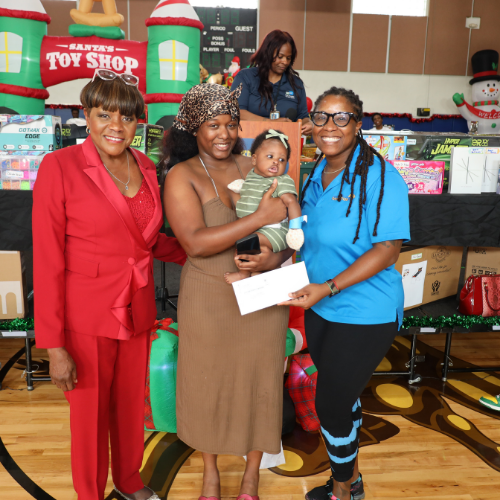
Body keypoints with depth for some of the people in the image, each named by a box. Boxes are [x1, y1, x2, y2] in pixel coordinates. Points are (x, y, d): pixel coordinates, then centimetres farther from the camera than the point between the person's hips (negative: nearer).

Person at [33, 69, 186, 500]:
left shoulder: (146, 168, 4)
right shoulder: (60, 166, -13)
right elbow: (47, 261, -14)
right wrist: (54, 345, -14)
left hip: (138, 314, 5)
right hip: (86, 319, -5)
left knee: (131, 406, 21)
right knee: (90, 414, 14)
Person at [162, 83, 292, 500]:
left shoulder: (255, 168, 3)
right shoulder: (182, 176, -9)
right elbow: (195, 243, -22)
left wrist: (276, 257, -17)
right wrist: (260, 218, -26)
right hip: (209, 299, -2)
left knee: (259, 380, 13)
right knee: (208, 382, 14)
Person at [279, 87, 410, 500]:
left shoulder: (380, 176, -17)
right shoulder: (317, 176, 6)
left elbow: (387, 250, -21)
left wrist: (329, 287, -28)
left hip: (364, 315, -7)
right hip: (320, 309, 7)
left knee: (331, 405, 3)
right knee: (342, 397, 21)